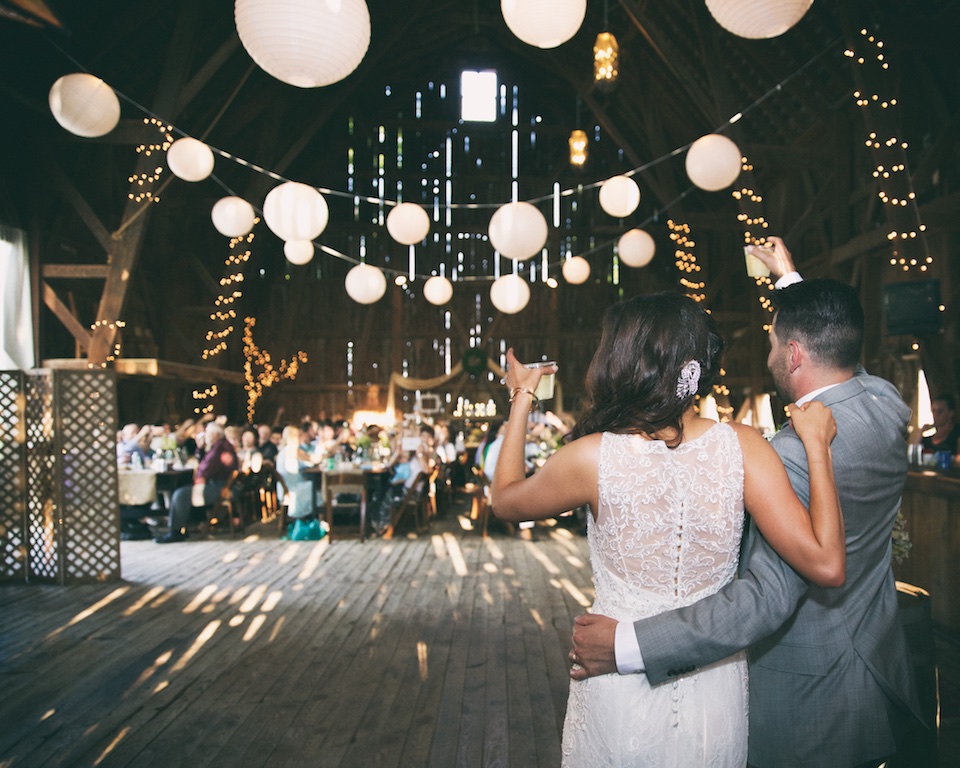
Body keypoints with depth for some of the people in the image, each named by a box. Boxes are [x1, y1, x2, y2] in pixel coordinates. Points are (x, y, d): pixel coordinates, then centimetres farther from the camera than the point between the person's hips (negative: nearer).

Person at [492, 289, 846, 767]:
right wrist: (817, 445, -10)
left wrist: (521, 399, 10)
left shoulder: (593, 458, -19)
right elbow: (826, 566, -17)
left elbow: (504, 501, 0)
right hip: (715, 694, 2)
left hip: (619, 691, -1)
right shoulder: (742, 447, -16)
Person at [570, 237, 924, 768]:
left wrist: (628, 645, -38)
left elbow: (767, 597, -36)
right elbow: (832, 347, 16)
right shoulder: (887, 404, -7)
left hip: (809, 698, -8)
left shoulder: (795, 455, -31)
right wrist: (791, 280, 29)